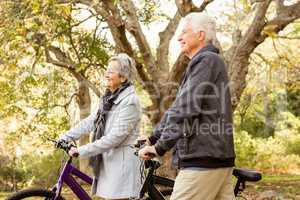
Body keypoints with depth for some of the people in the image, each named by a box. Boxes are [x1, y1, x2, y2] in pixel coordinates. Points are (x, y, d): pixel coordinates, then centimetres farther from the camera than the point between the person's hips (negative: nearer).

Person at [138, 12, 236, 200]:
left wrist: (160, 146, -15)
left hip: (204, 160, -10)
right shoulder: (207, 61, 23)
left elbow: (185, 109, -18)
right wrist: (153, 138, 19)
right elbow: (177, 108, 22)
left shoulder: (206, 61, -10)